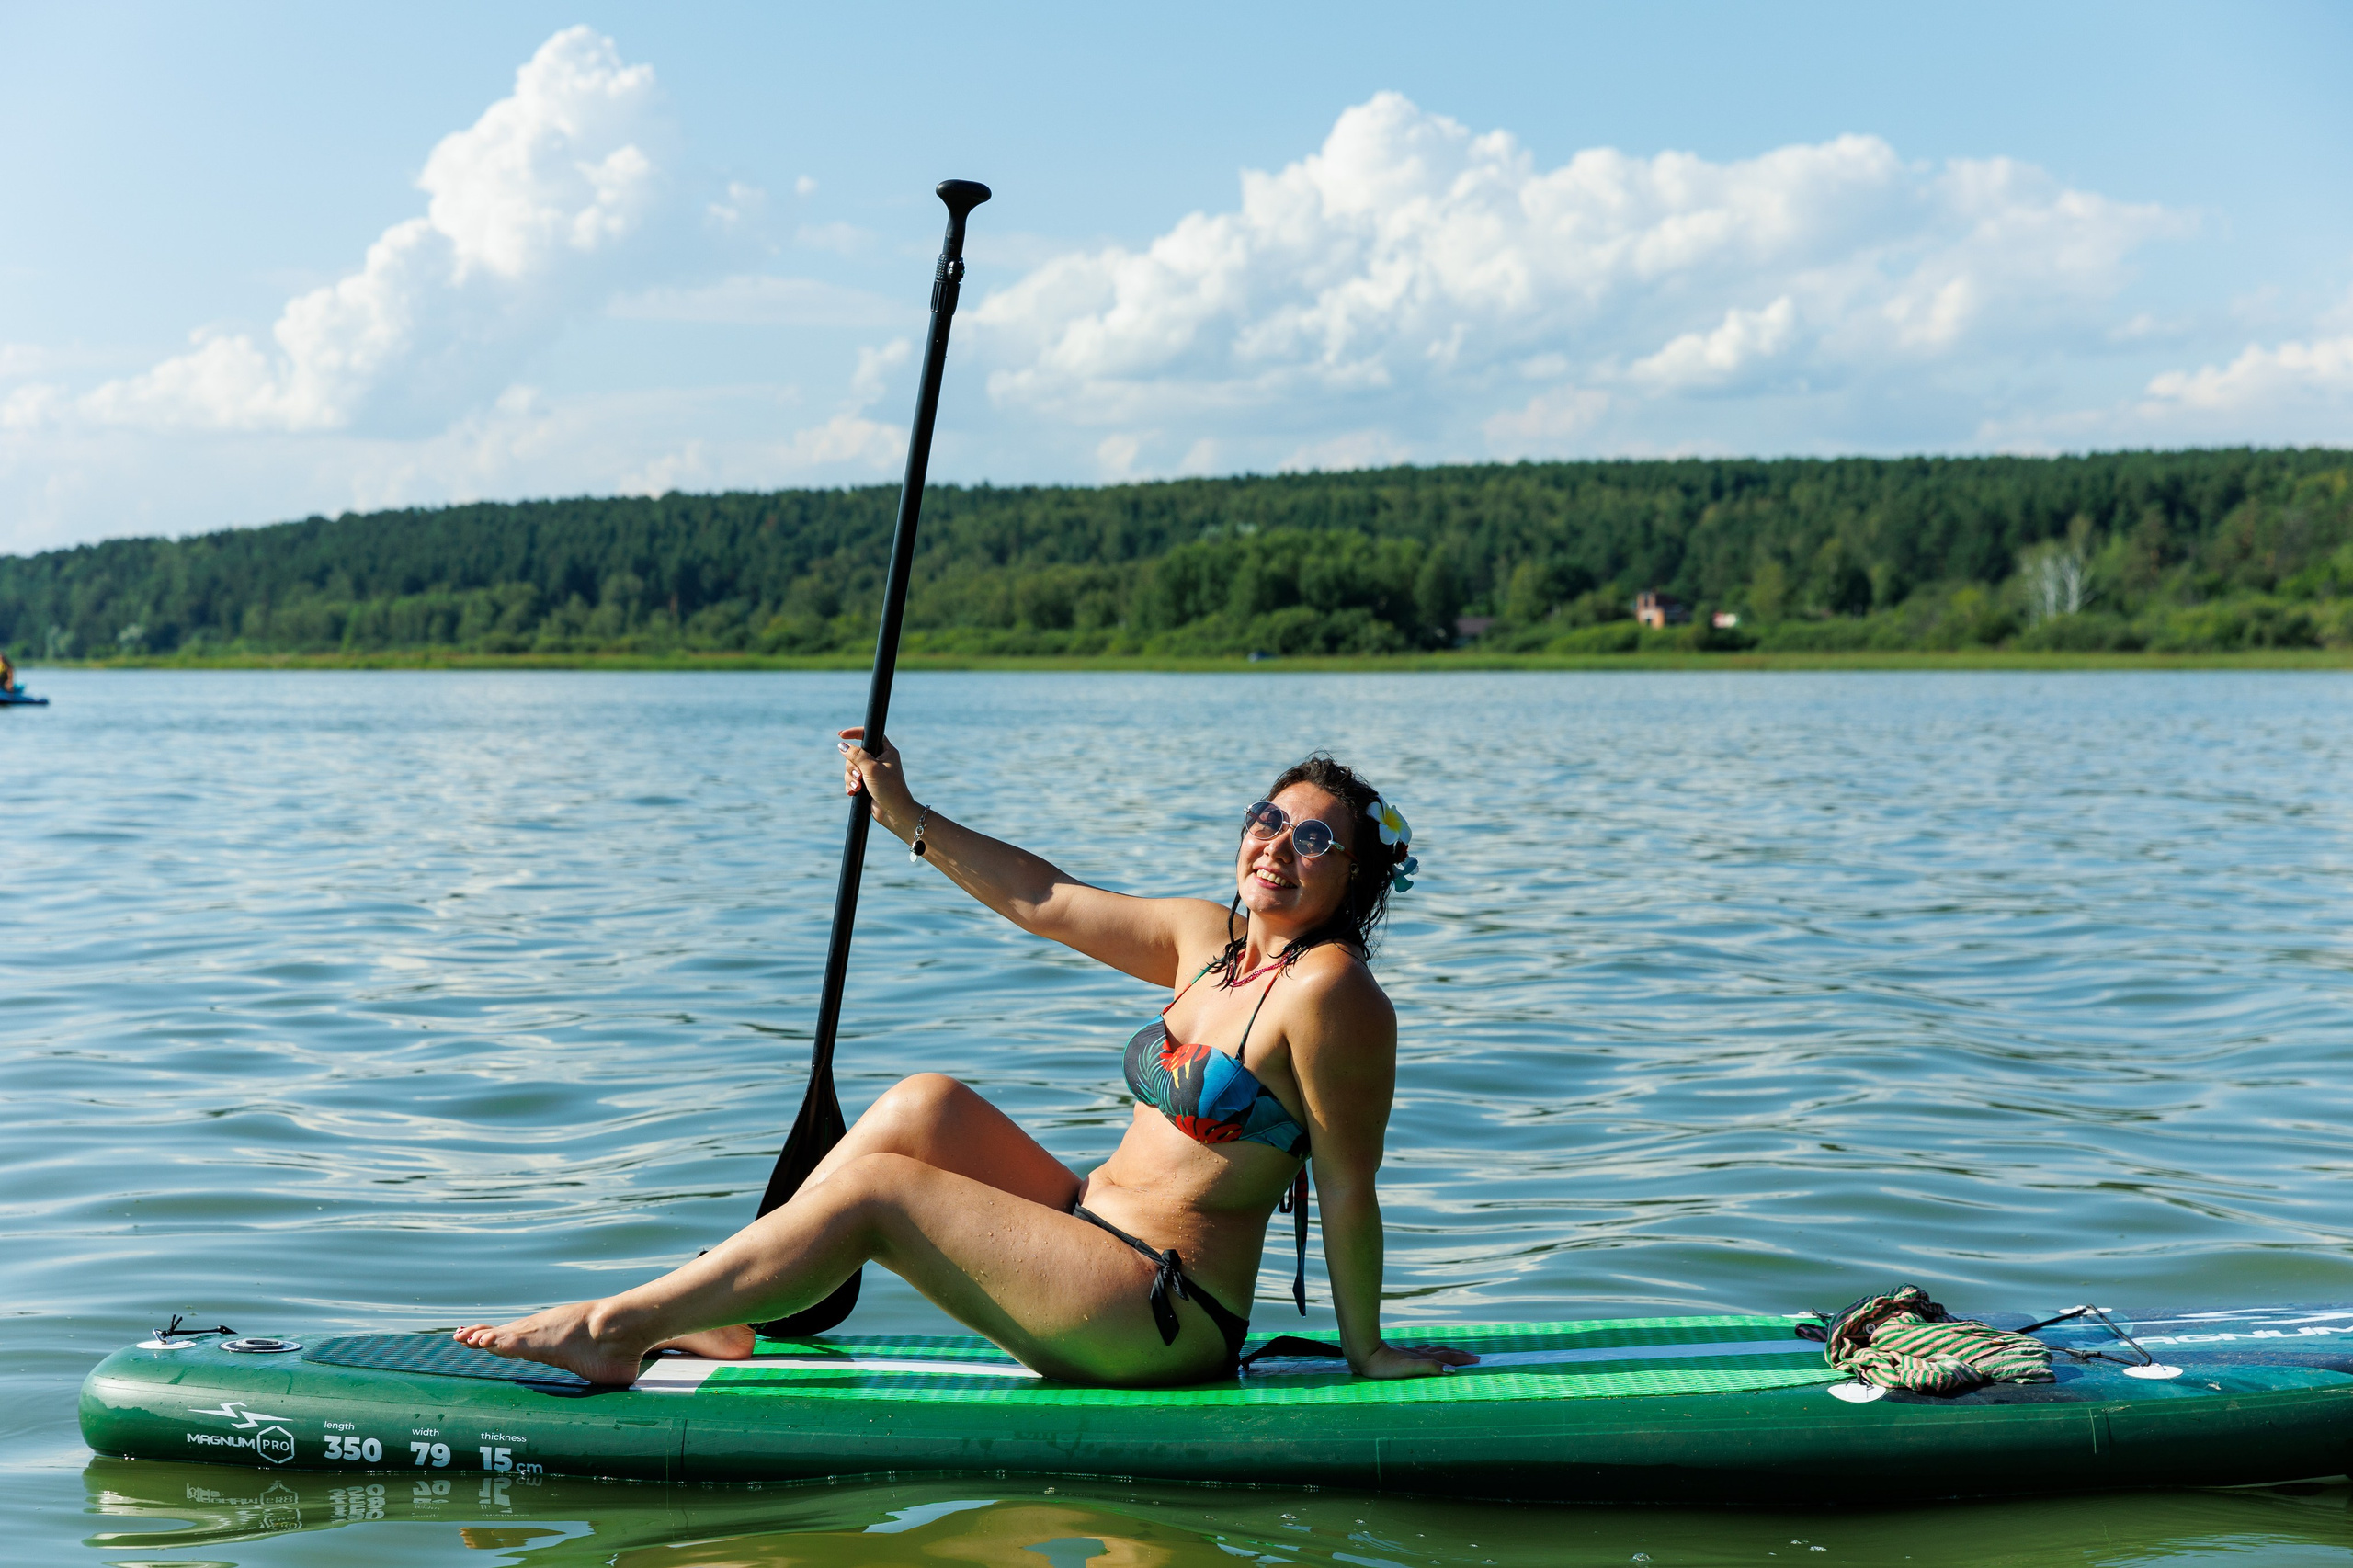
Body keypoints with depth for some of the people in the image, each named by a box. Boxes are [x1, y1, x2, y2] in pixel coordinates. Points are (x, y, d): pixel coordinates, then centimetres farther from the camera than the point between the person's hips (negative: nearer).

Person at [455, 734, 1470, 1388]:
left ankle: (617, 1329, -4)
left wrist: (1365, 1352, -11)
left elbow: (1347, 1188, -15)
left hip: (1162, 1320, -8)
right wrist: (908, 819, 11)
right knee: (925, 1106, -2)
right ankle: (718, 1320, 0)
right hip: (1094, 1232, 8)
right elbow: (1041, 900, 13)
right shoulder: (1207, 940, 9)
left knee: (877, 1191, -12)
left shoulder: (1327, 990, -16)